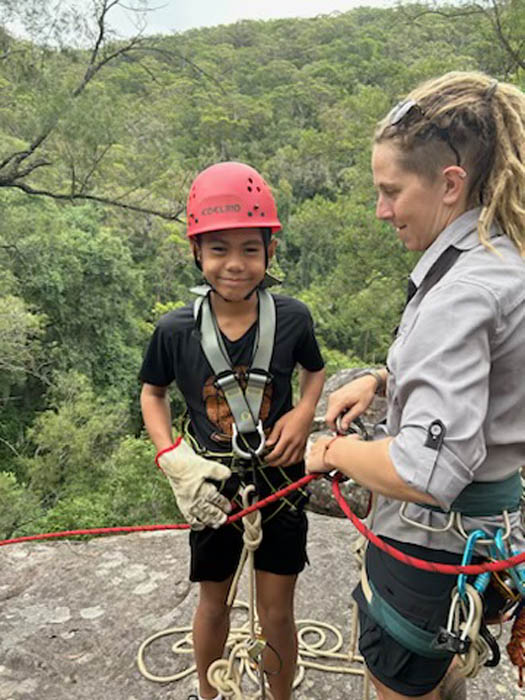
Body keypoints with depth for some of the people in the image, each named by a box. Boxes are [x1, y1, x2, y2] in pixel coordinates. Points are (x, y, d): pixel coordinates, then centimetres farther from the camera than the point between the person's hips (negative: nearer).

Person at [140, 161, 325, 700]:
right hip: (211, 489, 1)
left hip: (279, 480, -1)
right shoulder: (175, 330, -15)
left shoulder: (292, 317, -15)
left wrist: (303, 414, -13)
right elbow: (152, 393, 2)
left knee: (276, 615, 12)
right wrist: (173, 459, -12)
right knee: (213, 603, 23)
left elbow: (315, 369, 6)